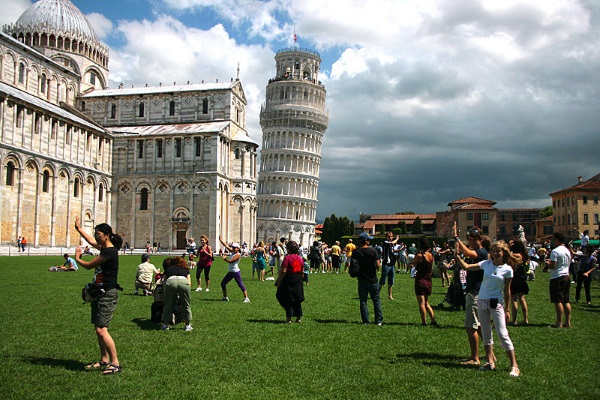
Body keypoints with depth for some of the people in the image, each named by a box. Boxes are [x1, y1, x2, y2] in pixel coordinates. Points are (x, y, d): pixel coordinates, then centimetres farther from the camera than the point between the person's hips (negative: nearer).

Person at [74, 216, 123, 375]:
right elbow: (91, 241, 32)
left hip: (107, 295, -10)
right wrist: (79, 229, 38)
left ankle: (115, 363, -6)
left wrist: (77, 258, 10)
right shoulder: (105, 248, 10)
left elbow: (89, 265, -10)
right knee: (99, 329, 14)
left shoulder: (110, 252, -18)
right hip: (99, 293, 10)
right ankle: (104, 360, 25)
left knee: (101, 330, -13)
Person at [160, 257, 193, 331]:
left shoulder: (168, 269, 37)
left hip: (170, 281, 0)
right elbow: (189, 283, 26)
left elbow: (164, 282, 32)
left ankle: (165, 325, 26)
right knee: (186, 305, 17)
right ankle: (188, 325, 23)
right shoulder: (185, 269, 37)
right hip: (184, 282, 0)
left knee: (168, 304, 19)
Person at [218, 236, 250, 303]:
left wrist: (224, 259, -6)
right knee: (223, 283, 12)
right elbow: (226, 246, 9)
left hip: (236, 272, -10)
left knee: (240, 285, -9)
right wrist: (221, 240, 4)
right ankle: (225, 297, 21)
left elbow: (230, 261, -22)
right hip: (230, 272, 10)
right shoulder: (233, 252, 9)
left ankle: (246, 298, -8)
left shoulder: (238, 255, -15)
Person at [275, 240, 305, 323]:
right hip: (298, 282, 6)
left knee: (288, 300, 2)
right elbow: (302, 271, 12)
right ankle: (299, 318, 19)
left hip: (288, 282, -6)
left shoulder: (287, 258, -14)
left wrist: (278, 282, -10)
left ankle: (289, 319, 1)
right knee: (297, 301, 14)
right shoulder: (300, 258, 7)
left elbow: (283, 271, -17)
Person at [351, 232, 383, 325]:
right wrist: (379, 263, 8)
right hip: (372, 279, -2)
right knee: (376, 300, 11)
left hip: (361, 280, 2)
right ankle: (379, 320, 13)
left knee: (363, 301, 9)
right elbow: (378, 265, -13)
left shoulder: (355, 252, -5)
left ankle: (366, 321, 8)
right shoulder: (372, 250, -12)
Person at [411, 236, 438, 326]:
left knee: (421, 303, 1)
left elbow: (412, 263, 0)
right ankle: (433, 320, 12)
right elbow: (432, 269, 10)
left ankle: (424, 322, 3)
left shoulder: (420, 256, -18)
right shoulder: (431, 256, 2)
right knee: (426, 303, 17)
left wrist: (418, 252, 0)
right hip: (428, 281, 7)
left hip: (420, 280, -7)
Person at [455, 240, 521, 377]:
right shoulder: (486, 264, 2)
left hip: (496, 303, -4)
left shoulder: (507, 269, -6)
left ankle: (514, 365, 1)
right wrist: (457, 256, -15)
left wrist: (507, 309, 0)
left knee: (502, 334, -6)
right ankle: (490, 362, 19)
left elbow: (506, 290, -2)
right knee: (485, 333, 10)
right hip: (481, 301, 4)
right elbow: (466, 267, -1)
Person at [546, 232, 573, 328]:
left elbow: (552, 266, -21)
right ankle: (568, 322, 14)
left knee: (558, 301, -5)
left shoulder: (555, 251, -15)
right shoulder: (568, 251, 13)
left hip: (557, 278, -8)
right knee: (566, 301, 11)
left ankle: (559, 323, -3)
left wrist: (548, 264, 1)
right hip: (566, 276, 8)